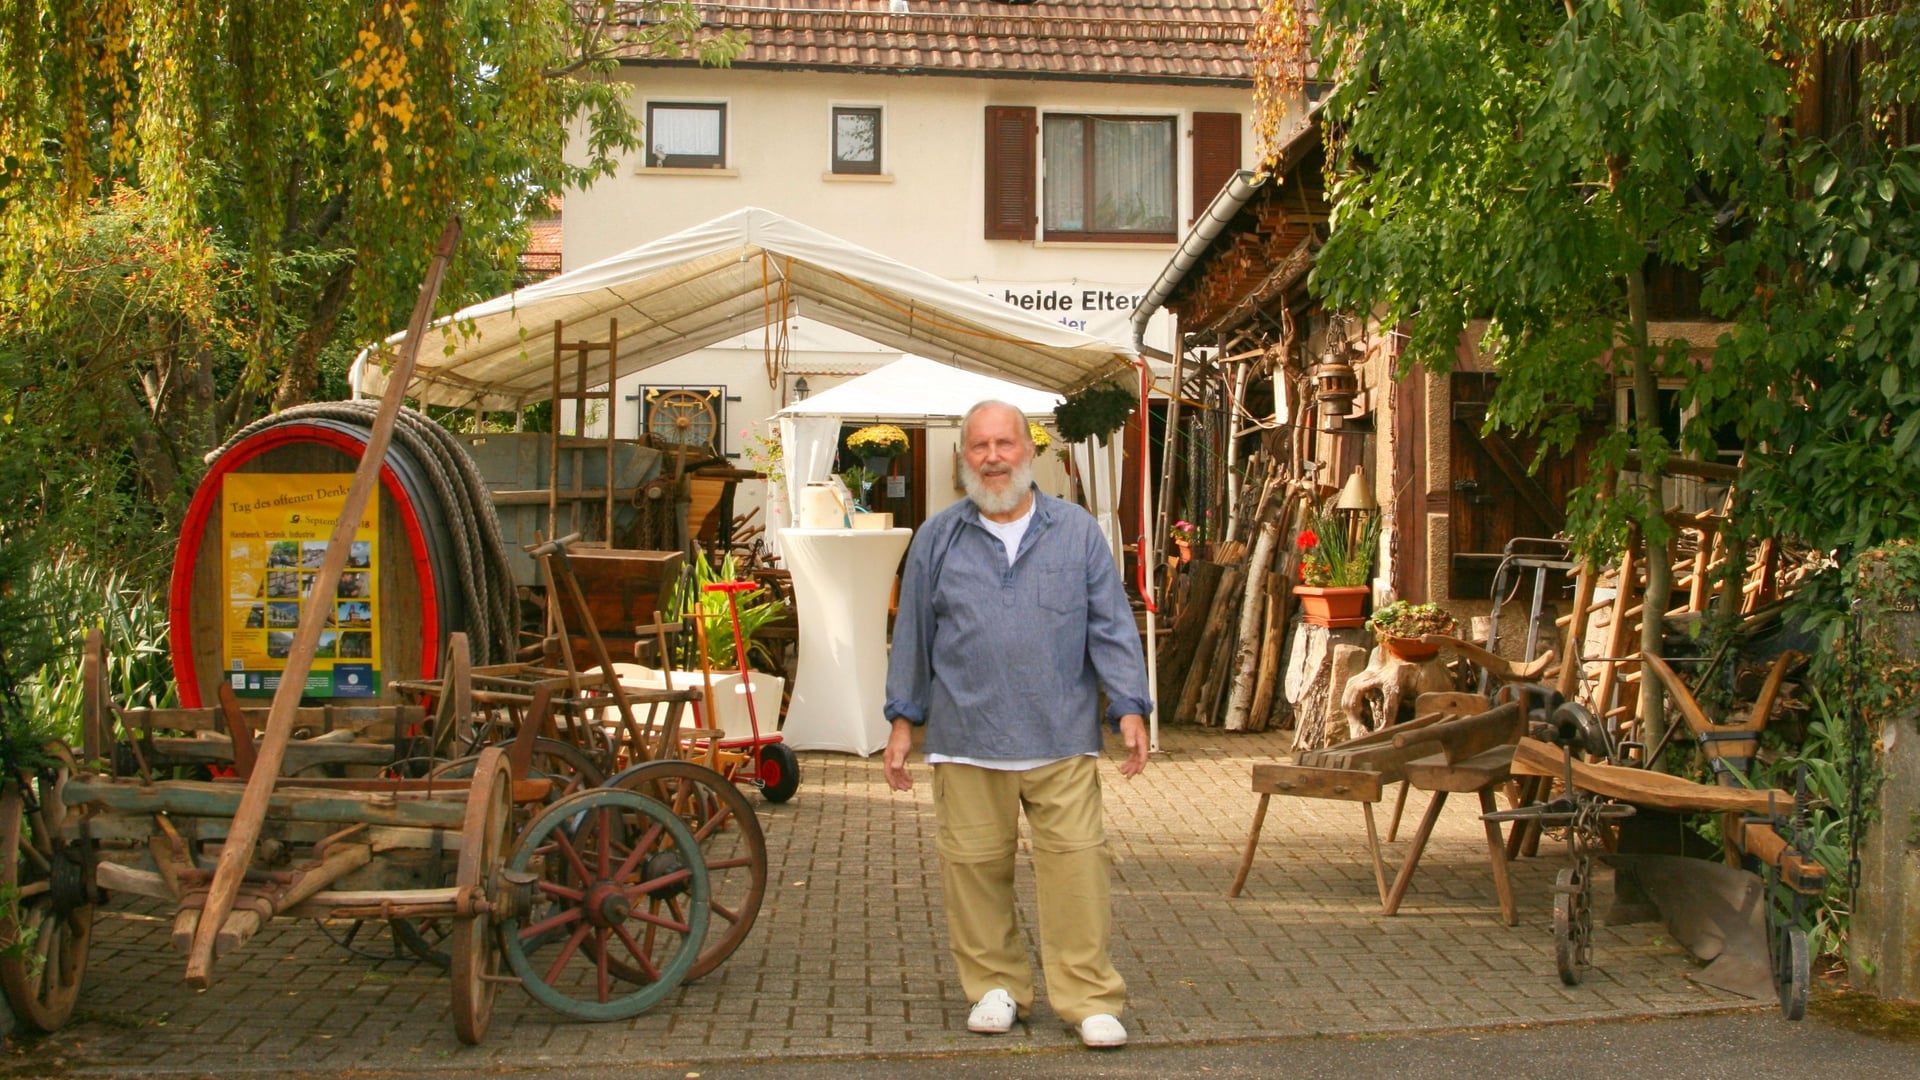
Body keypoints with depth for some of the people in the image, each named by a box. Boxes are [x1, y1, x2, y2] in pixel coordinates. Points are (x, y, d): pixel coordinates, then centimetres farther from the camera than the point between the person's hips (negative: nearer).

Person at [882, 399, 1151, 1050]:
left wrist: (1130, 708, -3)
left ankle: (1088, 997, 4)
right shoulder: (938, 539, 10)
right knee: (974, 864, 4)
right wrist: (903, 720, 9)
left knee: (1077, 861, -5)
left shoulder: (1076, 532, 8)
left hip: (1063, 737, -1)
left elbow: (1111, 625, 6)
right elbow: (914, 634, 13)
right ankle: (995, 985, 20)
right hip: (967, 740, 1)